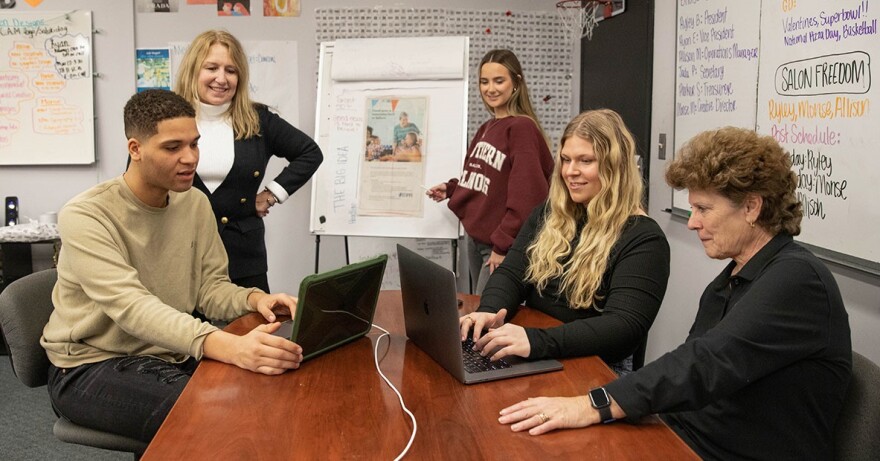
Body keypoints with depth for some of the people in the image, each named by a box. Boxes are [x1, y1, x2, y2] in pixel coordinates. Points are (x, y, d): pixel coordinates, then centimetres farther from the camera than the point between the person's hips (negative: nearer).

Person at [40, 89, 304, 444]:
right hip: (92, 365, -6)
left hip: (170, 354, 6)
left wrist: (253, 299, -23)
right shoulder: (85, 216, -21)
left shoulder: (195, 203, 1)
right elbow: (132, 307, -35)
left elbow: (210, 287, 3)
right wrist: (227, 346, -51)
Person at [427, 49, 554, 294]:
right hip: (475, 237, 9)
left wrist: (503, 244, -21)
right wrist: (450, 188, 7)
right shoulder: (486, 129, 11)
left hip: (502, 244, -9)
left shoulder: (522, 127, -16)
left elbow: (526, 195, -21)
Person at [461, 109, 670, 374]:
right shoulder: (547, 215, 11)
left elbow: (626, 327, -22)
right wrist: (488, 311, -21)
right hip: (534, 364, 5)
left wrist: (536, 341, -36)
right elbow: (511, 274, 3)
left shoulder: (642, 239, -9)